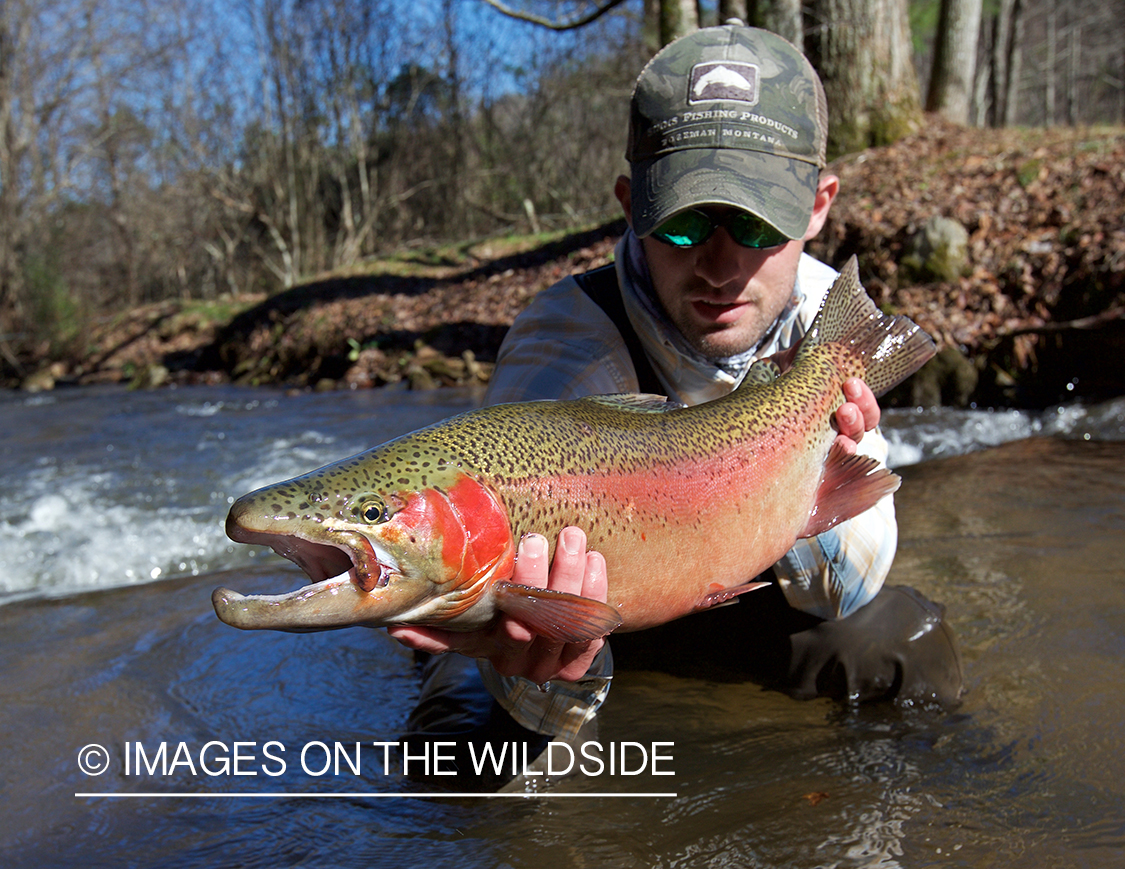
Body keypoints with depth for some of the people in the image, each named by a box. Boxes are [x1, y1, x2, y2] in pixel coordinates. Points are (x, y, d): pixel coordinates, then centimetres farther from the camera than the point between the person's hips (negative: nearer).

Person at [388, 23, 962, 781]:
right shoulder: (566, 351, -31)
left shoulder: (829, 314, -16)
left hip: (721, 604, 5)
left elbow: (842, 595, -15)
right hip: (581, 623, -4)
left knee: (900, 635, -16)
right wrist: (546, 677, -63)